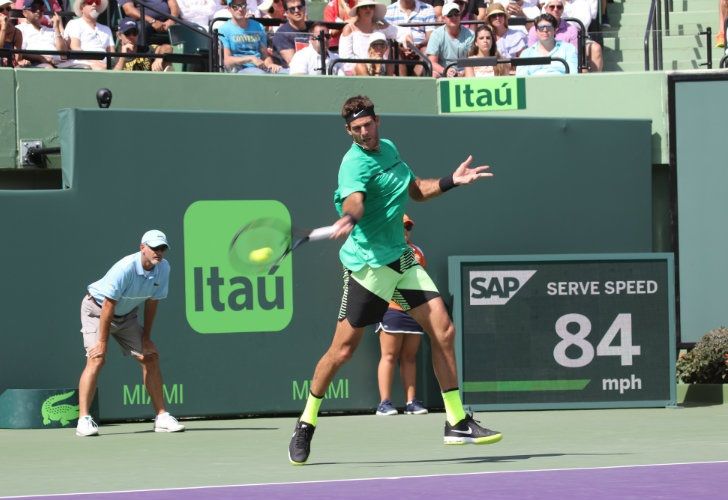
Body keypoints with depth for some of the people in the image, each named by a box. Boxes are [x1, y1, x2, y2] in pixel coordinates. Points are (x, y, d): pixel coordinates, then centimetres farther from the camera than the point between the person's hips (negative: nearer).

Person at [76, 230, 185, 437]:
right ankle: (83, 420, -25)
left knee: (150, 357, 0)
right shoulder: (125, 268, -33)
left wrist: (146, 337, -1)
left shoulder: (163, 268, -13)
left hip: (126, 315, 7)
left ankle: (161, 417, 8)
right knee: (97, 358, -22)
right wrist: (102, 342, -28)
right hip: (97, 309, -7)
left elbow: (152, 301, -1)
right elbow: (108, 306, -29)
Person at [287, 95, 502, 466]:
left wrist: (451, 181, 11)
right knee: (342, 350, -6)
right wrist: (349, 217, -59)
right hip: (367, 264, -8)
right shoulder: (355, 163, -17)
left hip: (401, 259, 8)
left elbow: (416, 190, 25)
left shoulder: (389, 148, 10)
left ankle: (457, 423, 7)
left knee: (443, 331, -1)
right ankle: (305, 426, 11)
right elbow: (353, 200, -38)